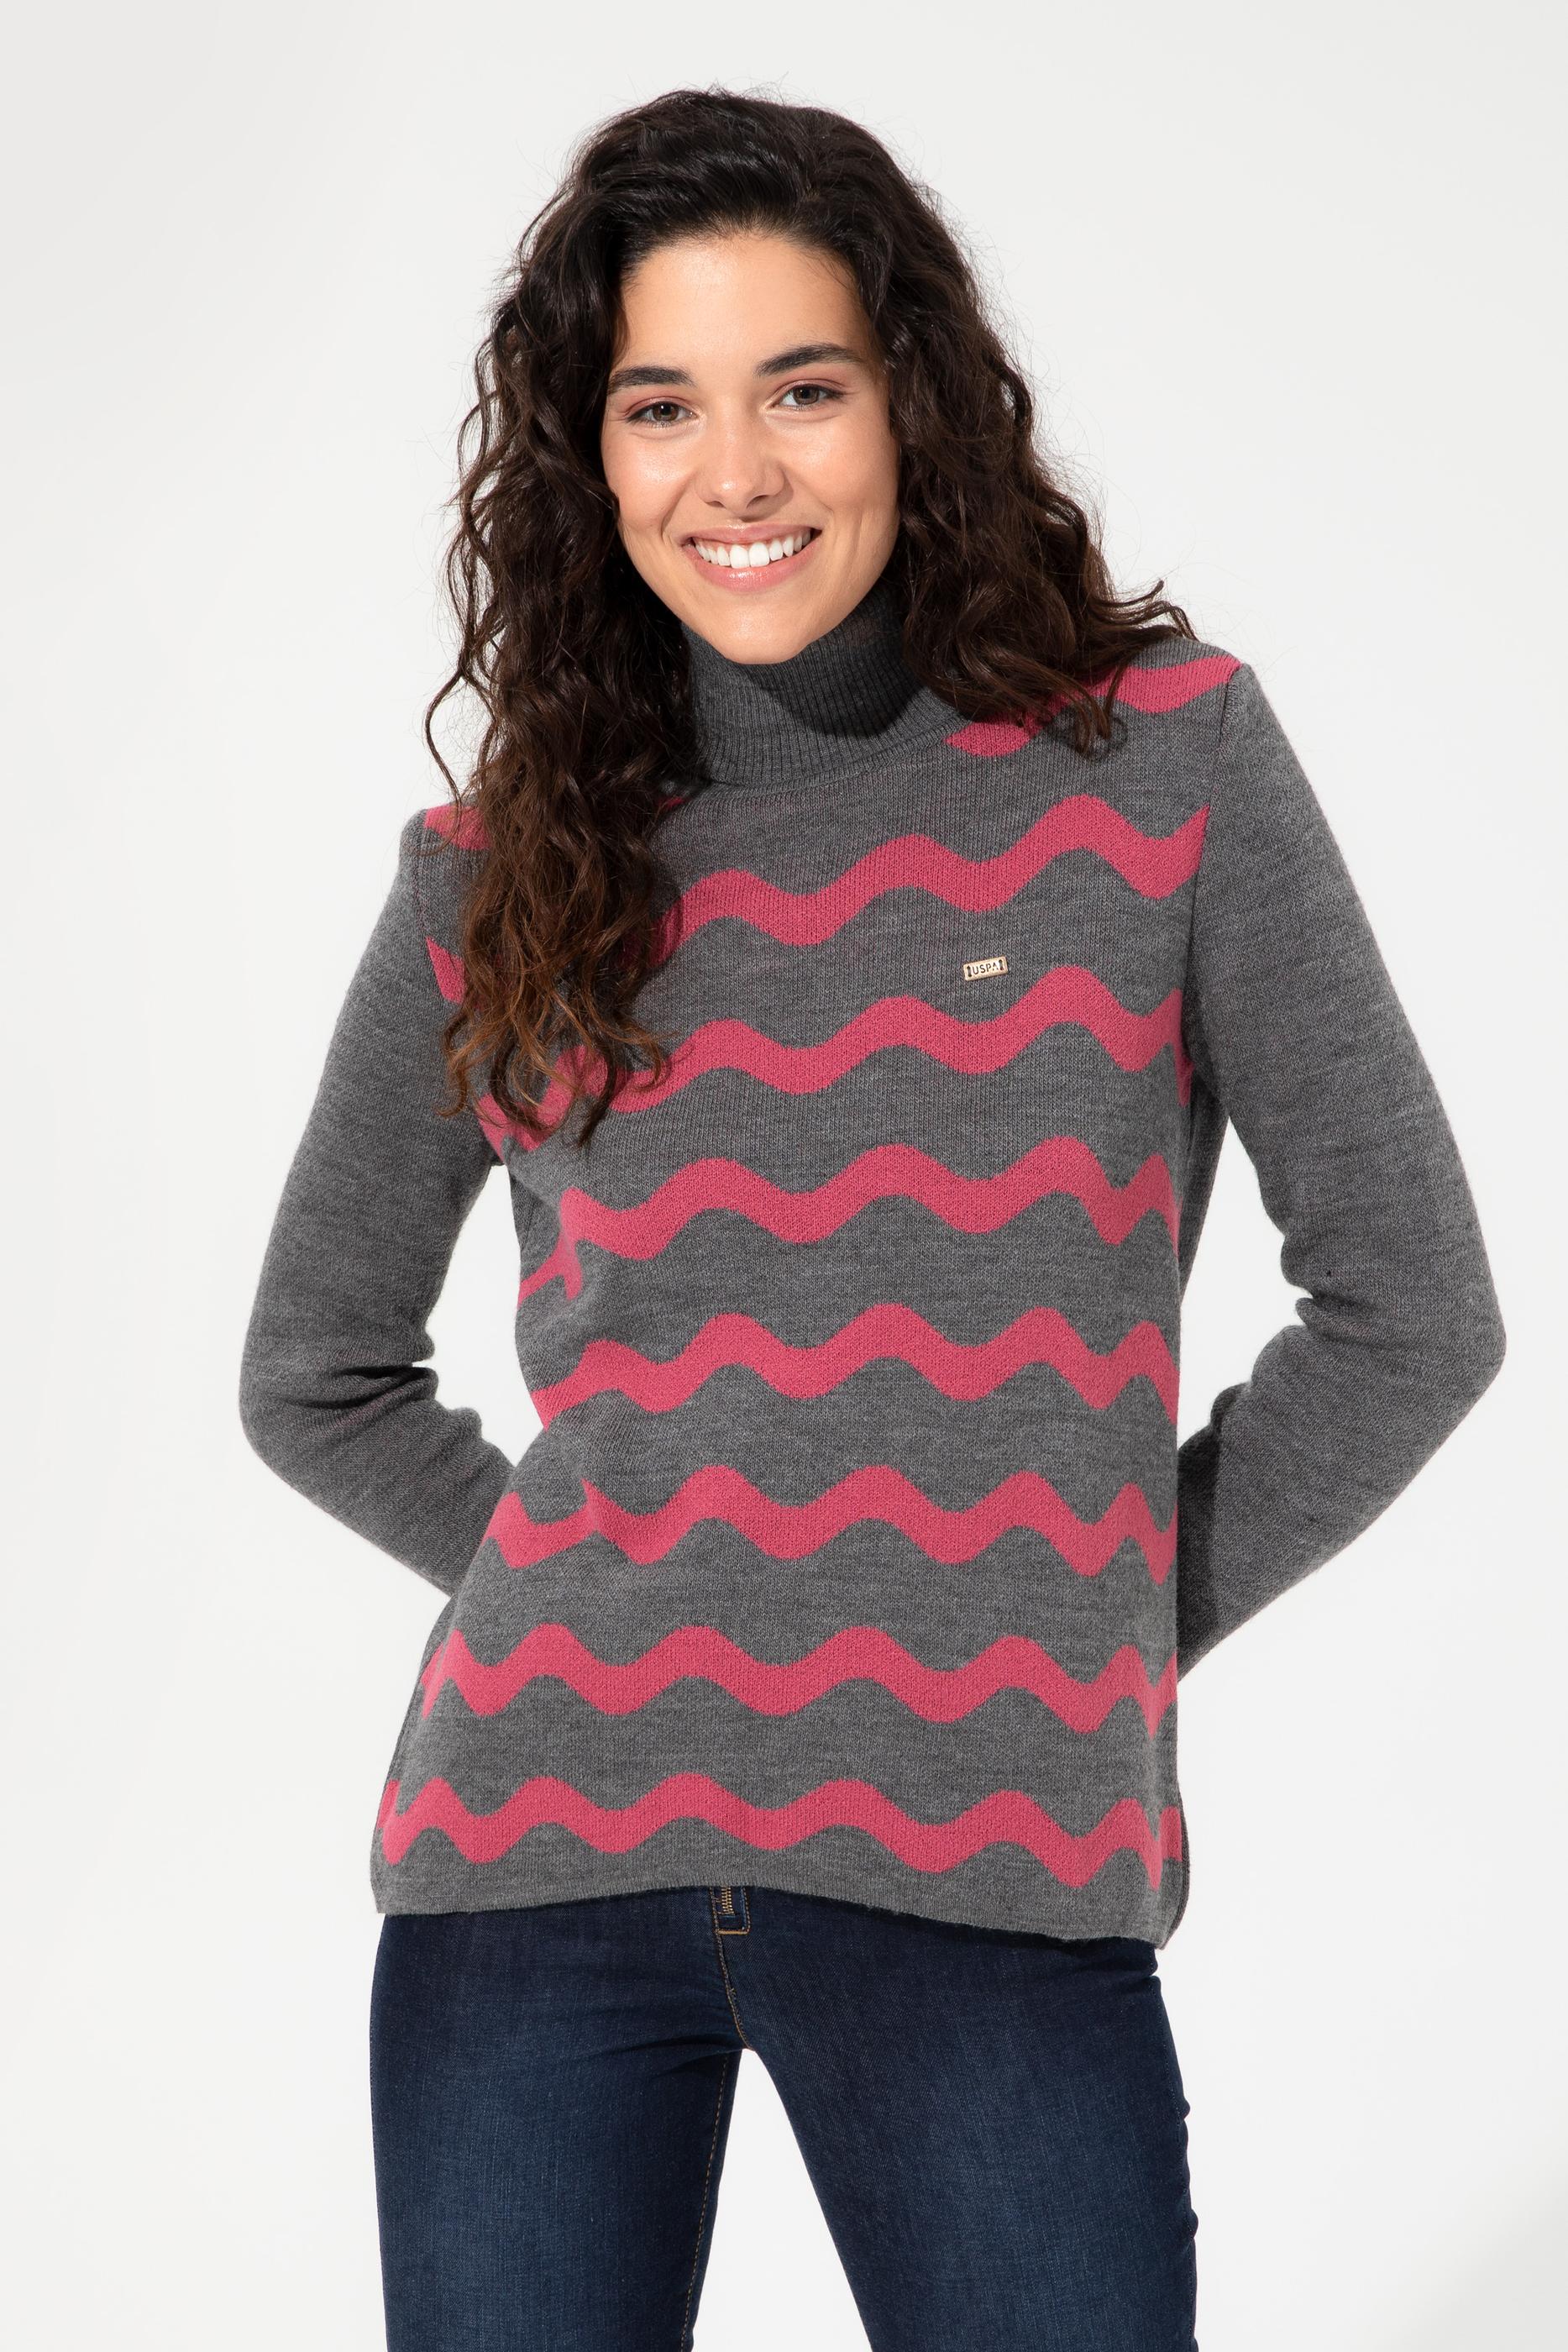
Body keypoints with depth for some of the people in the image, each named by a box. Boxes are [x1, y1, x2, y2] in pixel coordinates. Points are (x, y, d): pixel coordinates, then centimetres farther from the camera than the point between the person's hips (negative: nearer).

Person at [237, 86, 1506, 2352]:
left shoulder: (1166, 758, 1)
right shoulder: (501, 875, 6)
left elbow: (1409, 1309, 2)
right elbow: (316, 1380, 17)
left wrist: (1099, 1623, 4)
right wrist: (604, 1585, 7)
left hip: (991, 1889, -2)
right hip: (540, 1845, 2)